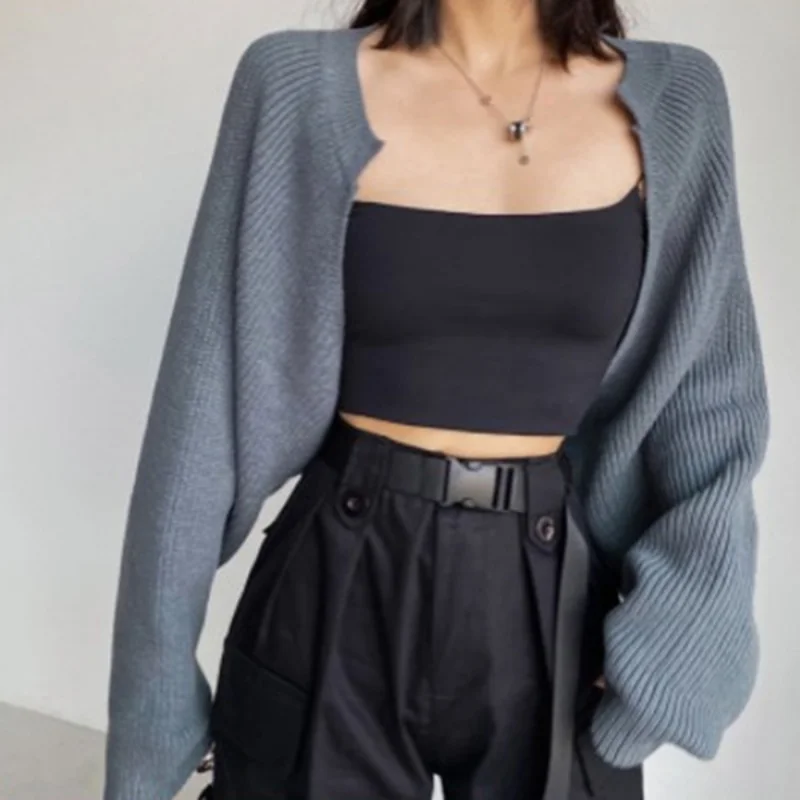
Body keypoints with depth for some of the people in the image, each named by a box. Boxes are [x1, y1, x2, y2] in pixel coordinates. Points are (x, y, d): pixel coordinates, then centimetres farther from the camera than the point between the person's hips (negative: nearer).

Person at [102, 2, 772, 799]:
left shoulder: (676, 100, 0)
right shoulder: (299, 84, -6)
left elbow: (711, 409, 4)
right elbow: (206, 395, -5)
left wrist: (678, 626, -11)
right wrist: (157, 703, -3)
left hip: (554, 601, 2)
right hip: (340, 594, -1)